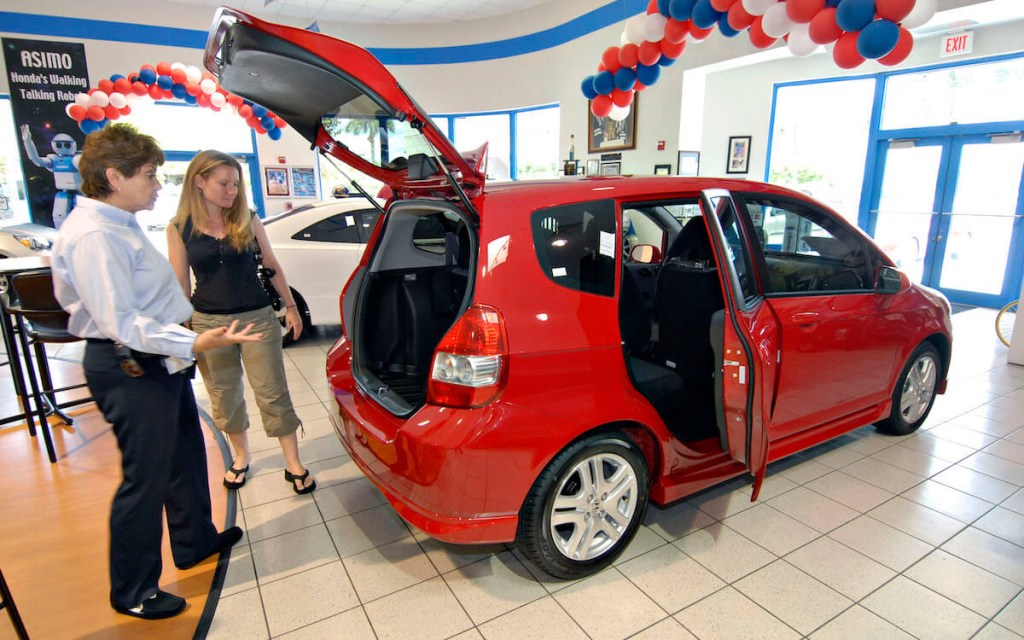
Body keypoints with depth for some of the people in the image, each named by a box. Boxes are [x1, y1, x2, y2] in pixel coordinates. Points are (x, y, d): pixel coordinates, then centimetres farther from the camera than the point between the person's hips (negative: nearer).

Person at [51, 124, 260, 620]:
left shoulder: (117, 224, 11)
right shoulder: (93, 235, -22)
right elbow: (121, 323, -28)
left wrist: (182, 341, 26)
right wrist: (193, 343, -38)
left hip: (159, 359, 11)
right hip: (130, 369, -11)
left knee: (186, 454, 21)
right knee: (146, 477, 1)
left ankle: (194, 541, 41)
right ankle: (133, 593, 21)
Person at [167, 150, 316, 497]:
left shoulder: (247, 219, -1)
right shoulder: (179, 228, -2)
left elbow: (272, 266, 8)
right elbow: (180, 286, 1)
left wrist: (291, 306, 9)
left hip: (257, 318, 0)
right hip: (208, 323, 1)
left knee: (273, 394, 3)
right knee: (224, 397, 14)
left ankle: (294, 464, 13)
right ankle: (241, 456, 36)